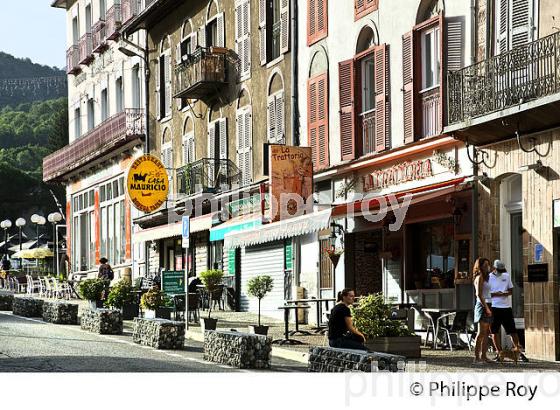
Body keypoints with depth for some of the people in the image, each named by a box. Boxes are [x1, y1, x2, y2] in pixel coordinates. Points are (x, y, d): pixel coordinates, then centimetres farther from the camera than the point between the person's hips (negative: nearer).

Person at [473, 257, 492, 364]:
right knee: (481, 333, -10)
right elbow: (479, 294, -16)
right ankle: (477, 357, -10)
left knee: (487, 333, 8)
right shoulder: (480, 277, -8)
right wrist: (486, 308, -19)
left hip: (487, 305, 9)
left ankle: (483, 356, 11)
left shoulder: (485, 277, 19)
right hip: (483, 306, -9)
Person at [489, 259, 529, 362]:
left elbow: (511, 291, 11)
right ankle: (499, 352, 11)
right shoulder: (489, 277, 1)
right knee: (494, 331, 2)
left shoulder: (506, 276, 11)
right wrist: (497, 294, -18)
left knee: (512, 331, 2)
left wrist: (504, 293, -11)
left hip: (506, 307, 2)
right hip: (494, 307, -2)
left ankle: (519, 352, 8)